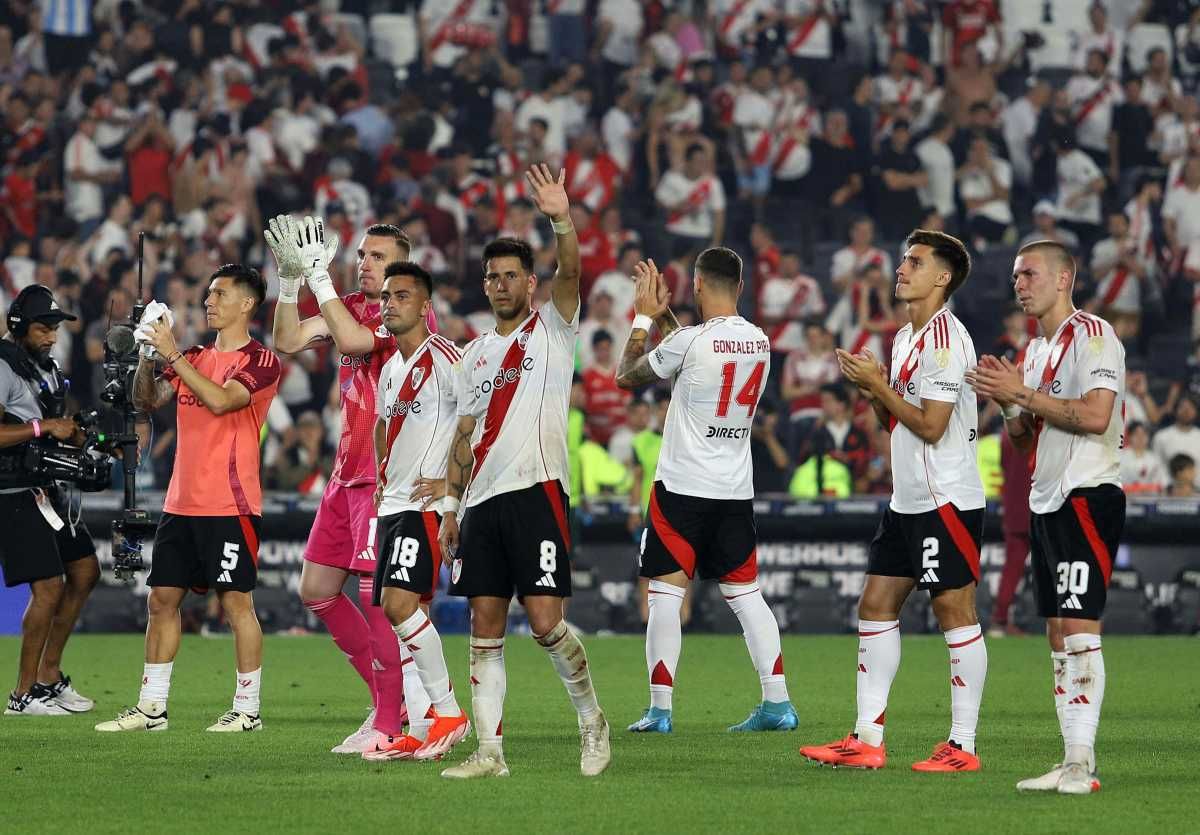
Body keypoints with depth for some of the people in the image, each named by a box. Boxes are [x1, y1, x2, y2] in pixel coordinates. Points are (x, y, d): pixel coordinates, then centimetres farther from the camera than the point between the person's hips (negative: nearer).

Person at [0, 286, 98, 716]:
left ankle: (48, 676, 20)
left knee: (84, 573, 12)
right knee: (48, 587, -11)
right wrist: (44, 427, -23)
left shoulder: (43, 366, 15)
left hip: (47, 489, 10)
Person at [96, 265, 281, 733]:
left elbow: (220, 400, -21)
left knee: (236, 601, -5)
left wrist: (172, 354, -18)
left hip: (230, 505, -7)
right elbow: (147, 401, 12)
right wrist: (147, 354, -4)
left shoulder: (260, 361, -6)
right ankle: (152, 708, 9)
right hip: (182, 502, 7)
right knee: (162, 598, 5)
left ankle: (247, 708, 1)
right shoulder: (194, 359, 16)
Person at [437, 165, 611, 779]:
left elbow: (569, 273, -15)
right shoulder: (474, 355, 19)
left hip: (537, 492, -5)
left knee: (545, 622, -12)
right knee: (485, 629, 1)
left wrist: (561, 221, -33)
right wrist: (451, 508, 14)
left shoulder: (551, 328, 4)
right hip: (482, 501, 5)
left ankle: (591, 716, 9)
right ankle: (490, 752, 2)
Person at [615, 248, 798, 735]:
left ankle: (660, 709, -3)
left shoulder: (691, 341, -14)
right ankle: (777, 703, 4)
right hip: (736, 491, 6)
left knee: (666, 594, -1)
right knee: (745, 594, 10)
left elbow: (627, 376, 2)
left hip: (683, 487, -6)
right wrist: (664, 315, 26)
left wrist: (644, 317, 12)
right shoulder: (760, 342, 6)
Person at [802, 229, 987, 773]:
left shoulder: (946, 338, -15)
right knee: (876, 606, 8)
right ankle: (866, 741, 10)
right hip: (907, 500, 10)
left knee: (955, 611, -5)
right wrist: (871, 389, 2)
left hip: (948, 500, -10)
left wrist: (878, 385, -11)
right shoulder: (906, 337, 16)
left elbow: (930, 426, -19)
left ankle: (963, 745, -1)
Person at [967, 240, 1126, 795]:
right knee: (1058, 631, 7)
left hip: (1088, 494, -10)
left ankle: (1083, 763, -18)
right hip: (1047, 500, 10)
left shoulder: (1092, 335, -9)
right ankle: (1073, 763, 8)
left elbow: (1095, 416, -22)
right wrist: (1008, 403, 2)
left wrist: (1022, 394, -17)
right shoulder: (1035, 349, 19)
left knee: (1078, 625, -15)